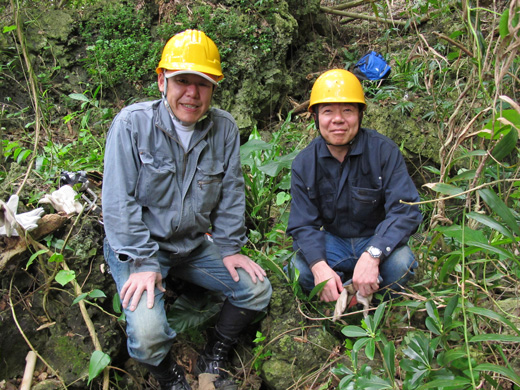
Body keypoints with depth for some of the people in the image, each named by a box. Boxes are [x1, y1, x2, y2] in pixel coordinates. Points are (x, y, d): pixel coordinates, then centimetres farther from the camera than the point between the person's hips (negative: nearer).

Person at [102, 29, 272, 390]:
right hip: (138, 246, -4)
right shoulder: (132, 124, -16)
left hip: (194, 245, 5)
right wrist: (142, 263, -20)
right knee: (148, 335, -23)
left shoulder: (225, 127, -5)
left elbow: (231, 193, 3)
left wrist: (229, 248, 1)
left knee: (257, 290, -2)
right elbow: (118, 201, -17)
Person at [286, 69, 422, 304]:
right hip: (333, 242, 1)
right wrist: (319, 265, -31)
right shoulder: (304, 163, -8)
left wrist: (372, 255, -38)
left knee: (399, 263, -32)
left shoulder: (384, 151, -15)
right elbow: (303, 224, -10)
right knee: (300, 269, -26)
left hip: (377, 240, -1)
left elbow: (405, 210, -22)